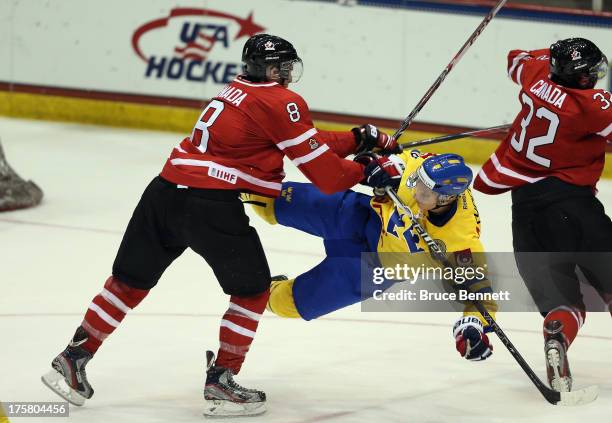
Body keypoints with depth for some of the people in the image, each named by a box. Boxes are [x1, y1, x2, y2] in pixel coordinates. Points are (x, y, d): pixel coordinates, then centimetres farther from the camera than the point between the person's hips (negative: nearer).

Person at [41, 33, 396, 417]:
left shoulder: (238, 91, 23)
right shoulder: (283, 103, -4)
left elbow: (308, 143, 24)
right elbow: (323, 174, -7)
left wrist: (360, 139, 20)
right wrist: (363, 171, 8)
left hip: (166, 191, 8)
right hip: (212, 205, -8)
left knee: (131, 282, 17)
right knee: (253, 289, 11)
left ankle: (73, 360, 18)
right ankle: (221, 382, 10)